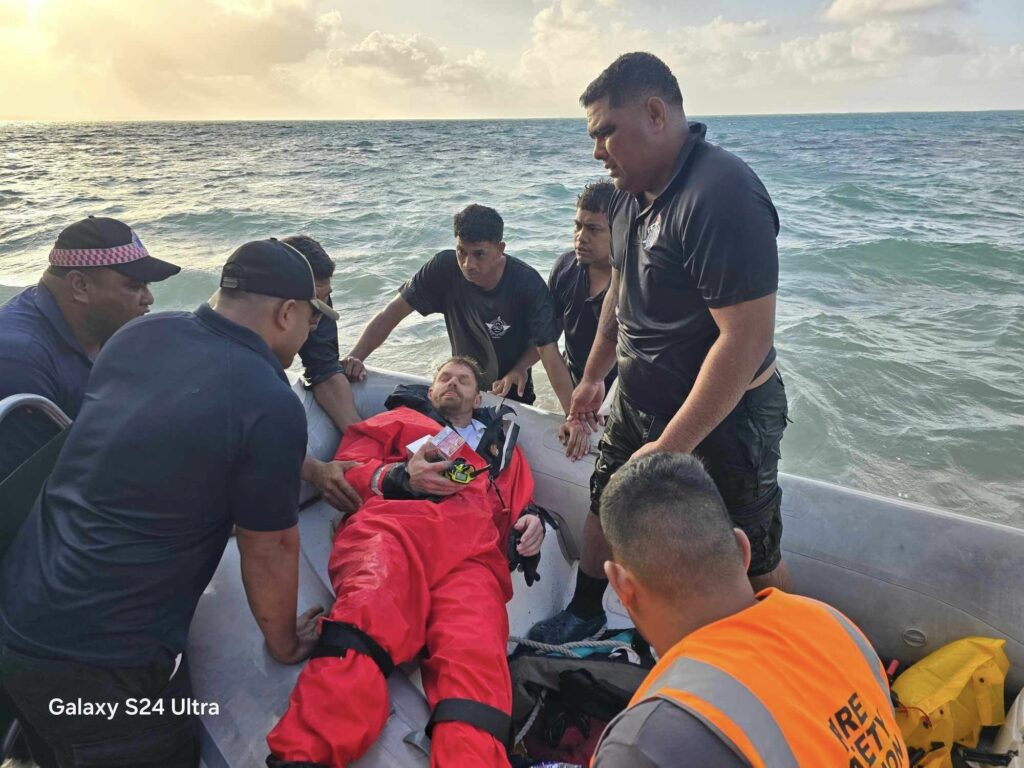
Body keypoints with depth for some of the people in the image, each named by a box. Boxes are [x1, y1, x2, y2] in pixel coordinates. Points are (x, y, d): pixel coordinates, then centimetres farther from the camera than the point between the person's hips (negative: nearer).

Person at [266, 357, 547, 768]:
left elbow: (519, 507, 35)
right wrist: (402, 478, -2)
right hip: (393, 527, -1)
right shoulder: (402, 419, 32)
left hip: (473, 553, 2)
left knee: (476, 659, -32)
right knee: (367, 621, -36)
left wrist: (532, 522, 9)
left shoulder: (503, 444, 39)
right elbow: (347, 469, 18)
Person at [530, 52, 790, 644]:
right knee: (605, 504, 22)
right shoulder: (631, 195, 3)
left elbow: (747, 337, -31)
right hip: (639, 400, 9)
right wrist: (593, 376, 22)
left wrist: (671, 446, -27)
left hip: (723, 416, -8)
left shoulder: (722, 196, -28)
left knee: (754, 561, 8)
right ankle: (585, 613, 46)